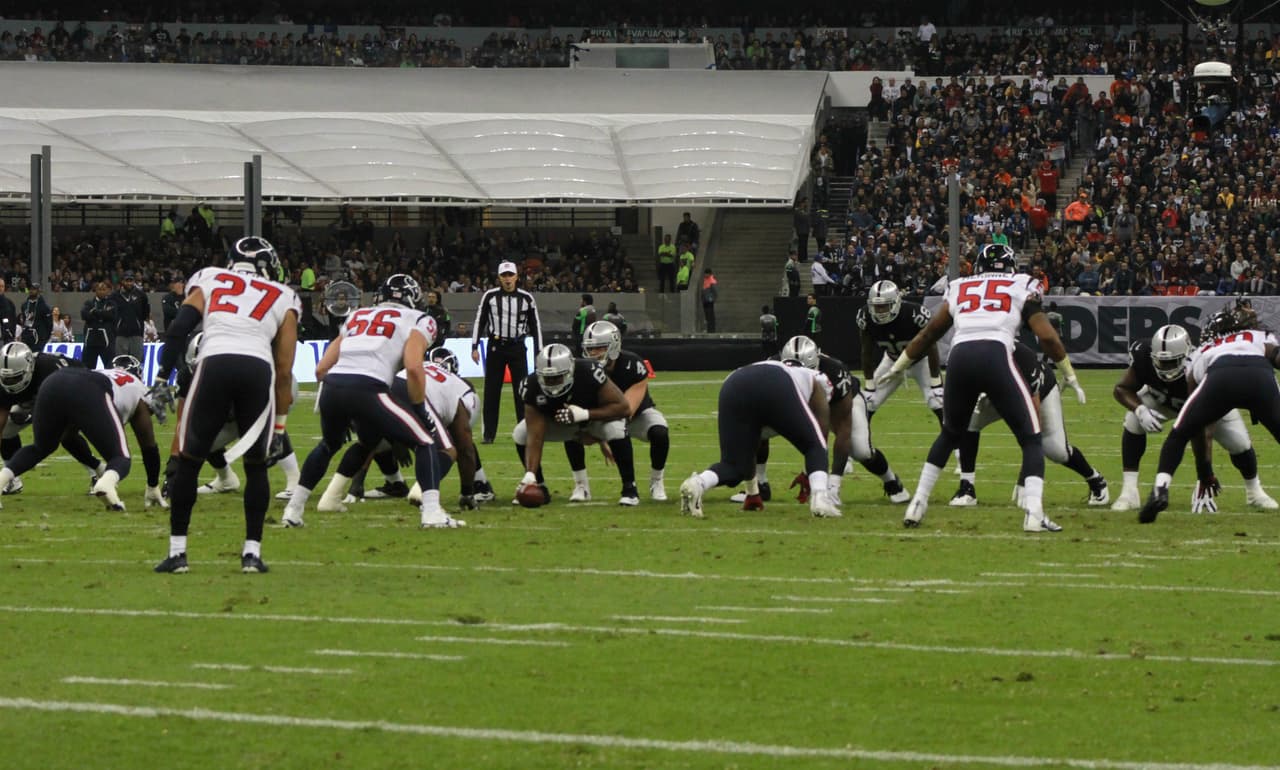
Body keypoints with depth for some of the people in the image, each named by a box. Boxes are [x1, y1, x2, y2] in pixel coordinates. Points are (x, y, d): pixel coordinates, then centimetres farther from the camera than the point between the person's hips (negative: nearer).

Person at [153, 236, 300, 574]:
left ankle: (177, 551, 13)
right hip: (259, 368, 0)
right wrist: (280, 427, 25)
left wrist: (162, 380, 6)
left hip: (214, 364, 0)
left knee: (188, 461, 13)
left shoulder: (209, 282, 26)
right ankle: (252, 552, 12)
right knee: (256, 466, 18)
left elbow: (178, 330, 9)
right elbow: (284, 372, 21)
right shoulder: (283, 299, 26)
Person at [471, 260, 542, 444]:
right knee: (491, 392, 2)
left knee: (522, 391, -1)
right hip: (495, 346, 0)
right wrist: (474, 347, -1)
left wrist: (539, 353, 4)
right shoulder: (490, 296, 1)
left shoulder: (526, 298, 2)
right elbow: (479, 322, 5)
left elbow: (535, 325, 7)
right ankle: (489, 434, 8)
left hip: (517, 348, 0)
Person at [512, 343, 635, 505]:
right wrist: (530, 475, -42)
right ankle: (540, 488, 4)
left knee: (616, 430, -36)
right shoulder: (533, 387, -30)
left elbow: (623, 407, -30)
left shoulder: (589, 374, -38)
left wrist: (585, 414, -40)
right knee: (520, 434, -17)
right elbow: (535, 438, -30)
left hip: (595, 415, -3)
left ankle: (629, 488, -17)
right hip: (559, 420, 3)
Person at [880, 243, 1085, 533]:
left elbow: (929, 333, 34)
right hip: (996, 355, -4)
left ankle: (918, 504, 25)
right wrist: (1070, 376, 22)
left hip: (959, 357, 4)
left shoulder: (959, 288, 27)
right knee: (1030, 439, 5)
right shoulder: (1022, 287, 18)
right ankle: (1033, 513, -11)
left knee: (949, 434, 28)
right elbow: (1046, 336, 11)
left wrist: (898, 367, 46)